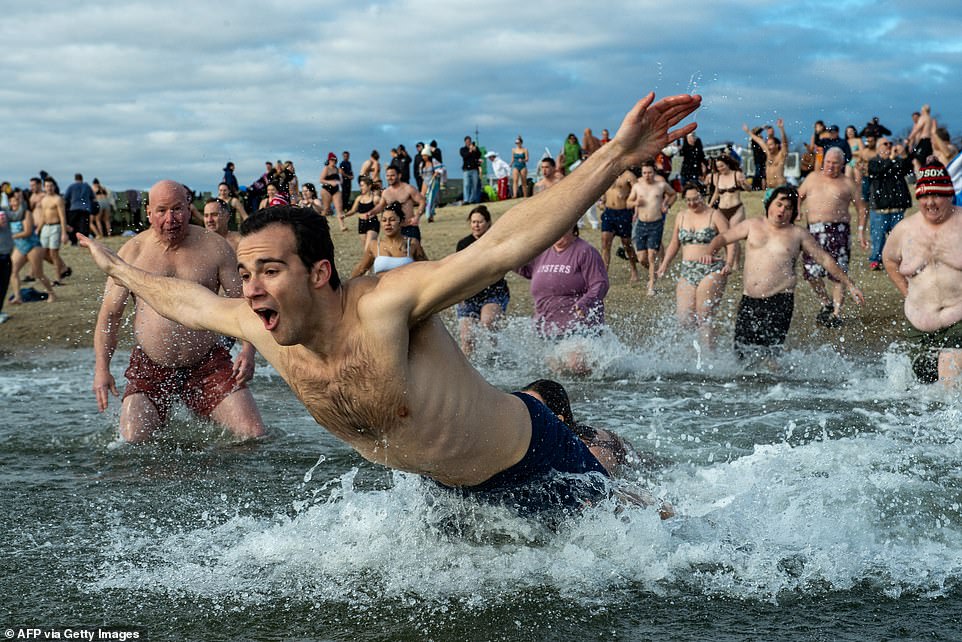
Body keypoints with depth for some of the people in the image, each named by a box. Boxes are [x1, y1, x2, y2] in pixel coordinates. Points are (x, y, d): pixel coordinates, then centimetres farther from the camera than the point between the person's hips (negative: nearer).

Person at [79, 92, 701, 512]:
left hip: (530, 460, -6)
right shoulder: (264, 328, -15)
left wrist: (616, 158, -55)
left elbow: (503, 245, -46)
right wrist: (117, 268, 19)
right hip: (456, 490, 7)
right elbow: (188, 301, 6)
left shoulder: (382, 306, -36)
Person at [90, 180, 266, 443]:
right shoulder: (132, 252, -1)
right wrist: (101, 368, -7)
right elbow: (110, 315, 3)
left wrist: (248, 350, -16)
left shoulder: (215, 247, -2)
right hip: (150, 366, 0)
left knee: (254, 436, -11)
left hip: (208, 364, 0)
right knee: (132, 441, -12)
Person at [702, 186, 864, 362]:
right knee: (742, 353, 0)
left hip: (780, 301, -3)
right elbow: (723, 238, 17)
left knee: (769, 356, -17)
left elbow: (825, 259, 13)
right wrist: (708, 252, -5)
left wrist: (849, 285, 12)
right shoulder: (752, 226, 12)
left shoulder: (798, 234, 8)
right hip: (749, 300, 3)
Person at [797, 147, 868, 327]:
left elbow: (862, 209, 9)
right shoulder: (812, 177, 16)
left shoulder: (848, 184, 6)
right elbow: (799, 196, 26)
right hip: (813, 230, 4)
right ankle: (826, 303, 23)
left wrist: (861, 233, 1)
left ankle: (837, 313, -2)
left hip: (837, 230, -4)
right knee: (811, 272, 1)